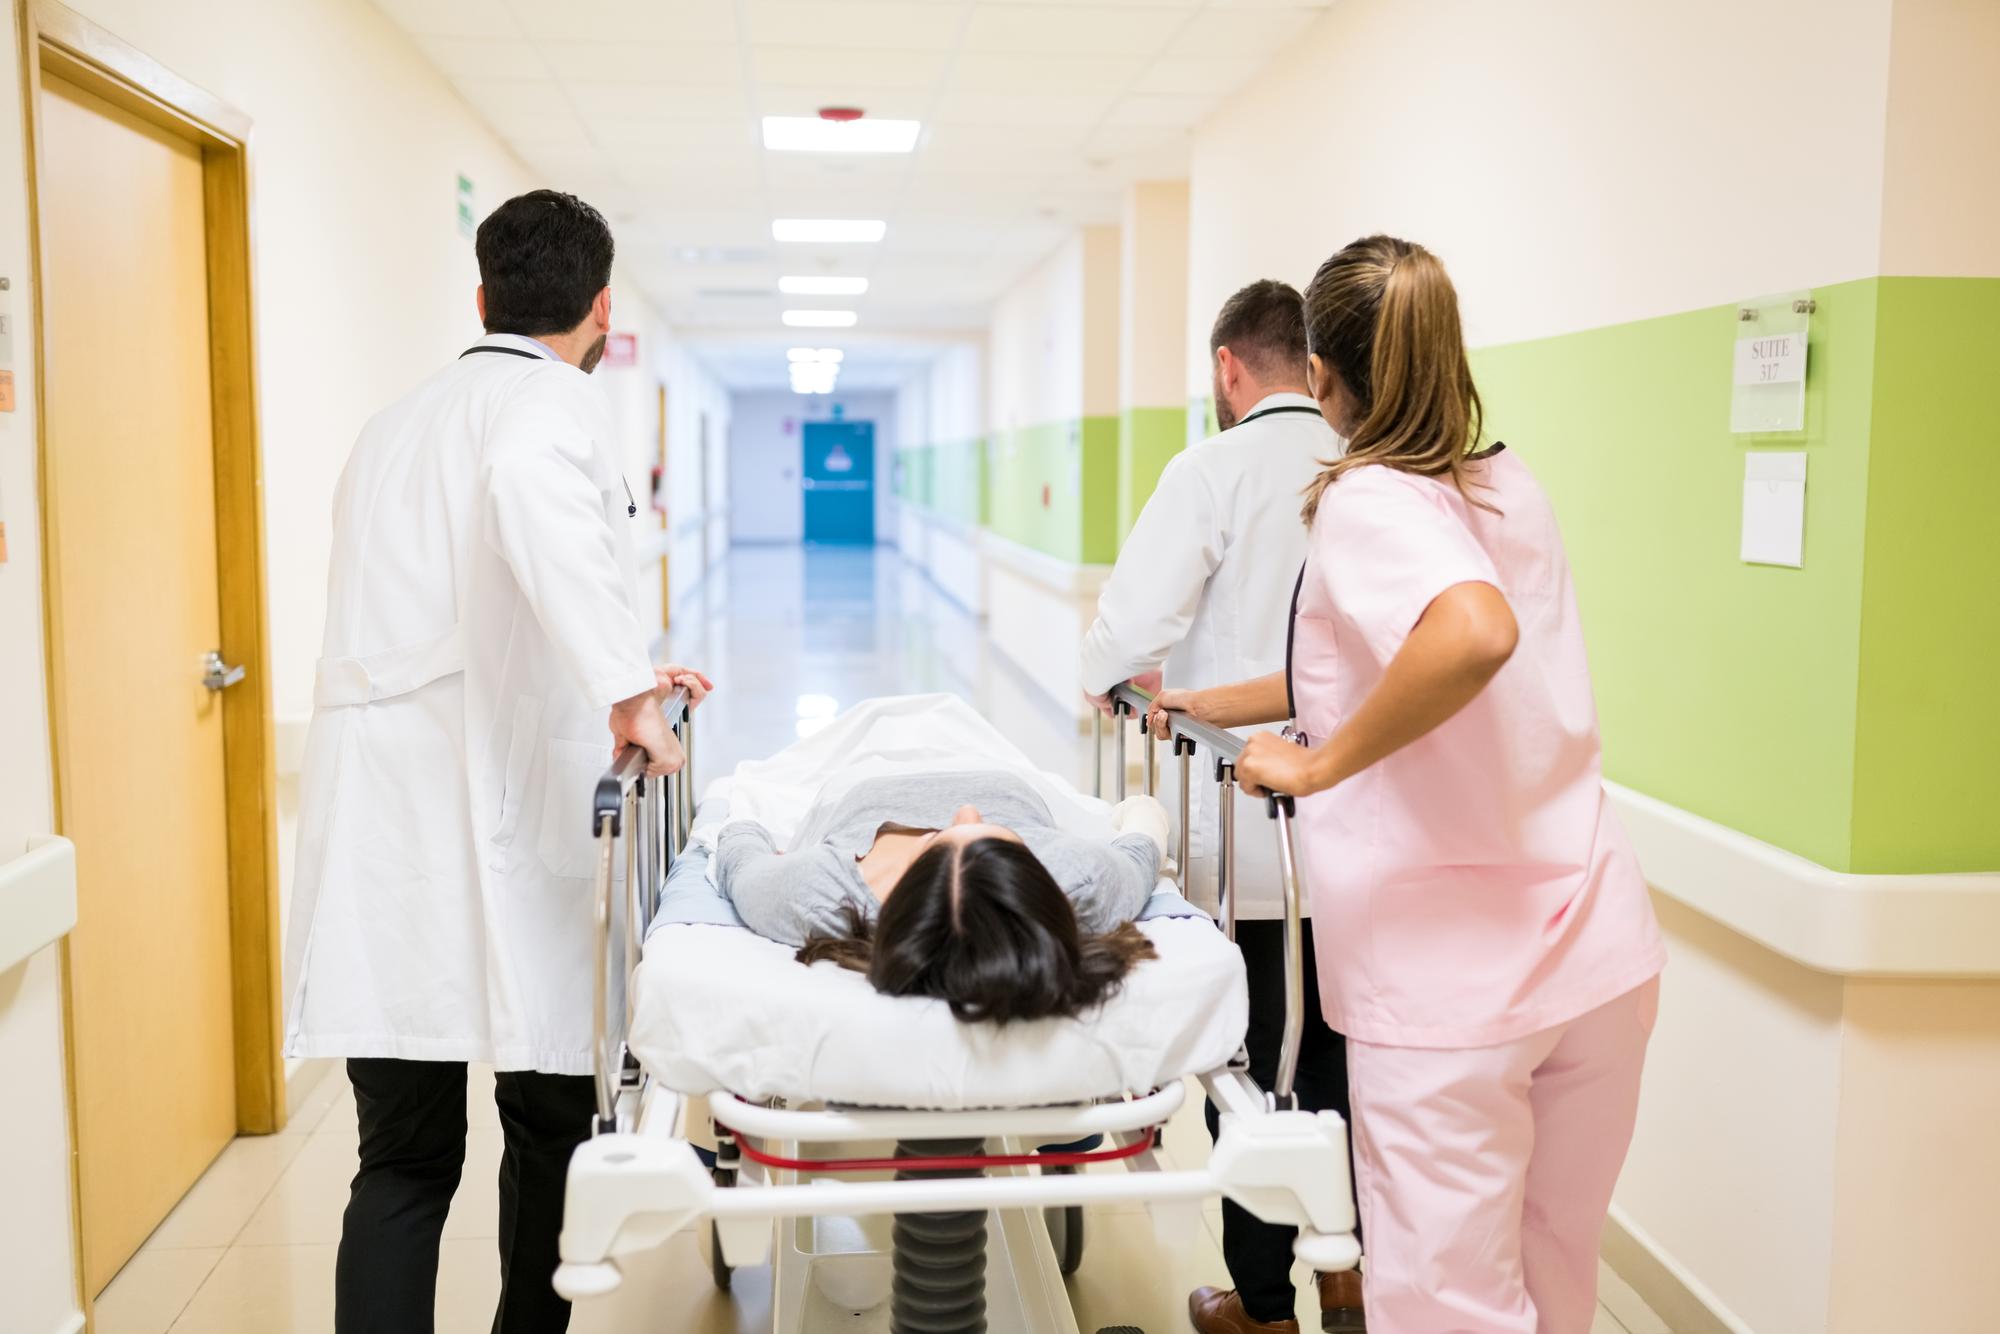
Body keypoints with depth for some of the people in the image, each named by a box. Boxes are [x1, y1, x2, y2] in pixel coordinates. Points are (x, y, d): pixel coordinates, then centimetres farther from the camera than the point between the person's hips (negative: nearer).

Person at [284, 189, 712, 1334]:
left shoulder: (397, 423, 21)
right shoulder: (554, 400, -2)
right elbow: (526, 485, -27)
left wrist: (609, 676, 33)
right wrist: (626, 686, -25)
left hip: (372, 822, 6)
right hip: (484, 820, -6)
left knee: (405, 1160, 7)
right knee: (553, 1125, 12)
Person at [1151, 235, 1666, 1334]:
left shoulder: (1366, 501, -13)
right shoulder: (1510, 487, 10)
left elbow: (1476, 632, -34)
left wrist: (1320, 765, -22)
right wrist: (1224, 703, 30)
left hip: (1453, 975, -7)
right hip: (1598, 953, 7)